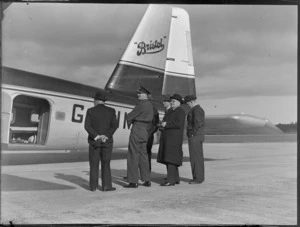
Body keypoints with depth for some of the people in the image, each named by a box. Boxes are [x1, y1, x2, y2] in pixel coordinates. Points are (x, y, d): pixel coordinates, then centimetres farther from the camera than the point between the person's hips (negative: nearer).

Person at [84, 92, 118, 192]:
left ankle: (93, 186, 9)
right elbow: (115, 125, -8)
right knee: (106, 164, 7)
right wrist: (106, 136, -13)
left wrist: (97, 137, -14)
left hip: (94, 141, 0)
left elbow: (87, 126, -11)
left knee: (94, 164, 8)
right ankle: (106, 186, 3)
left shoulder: (90, 111, -4)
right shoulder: (111, 111, 0)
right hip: (107, 141, 1)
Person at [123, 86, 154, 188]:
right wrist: (133, 121, 10)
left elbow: (129, 117, -10)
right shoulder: (150, 106, 12)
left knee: (133, 156, -3)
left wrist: (130, 121, 12)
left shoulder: (141, 105, -14)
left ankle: (133, 181, -2)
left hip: (137, 130, -8)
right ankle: (147, 180, 15)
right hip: (145, 131, 8)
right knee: (143, 155, 13)